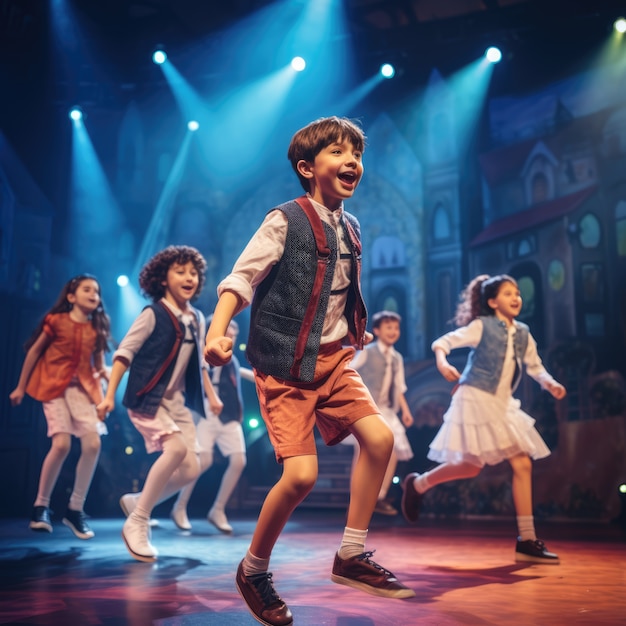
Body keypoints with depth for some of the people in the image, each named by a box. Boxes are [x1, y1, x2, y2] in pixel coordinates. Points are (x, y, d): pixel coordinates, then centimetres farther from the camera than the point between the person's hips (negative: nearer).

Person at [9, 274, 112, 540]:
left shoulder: (97, 329, 8)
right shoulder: (56, 320, -2)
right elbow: (34, 351, 4)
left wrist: (108, 375, -10)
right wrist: (21, 387, 7)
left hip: (83, 387, 4)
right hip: (54, 386, -4)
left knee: (93, 444, -11)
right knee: (62, 444, -18)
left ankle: (75, 509, 3)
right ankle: (41, 506, 3)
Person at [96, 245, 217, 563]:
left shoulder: (197, 319, 10)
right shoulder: (153, 314, -8)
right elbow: (124, 352, -9)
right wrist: (110, 394, -14)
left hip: (178, 403, 7)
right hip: (147, 399, -7)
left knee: (190, 470, -1)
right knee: (176, 448, -27)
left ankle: (136, 502, 23)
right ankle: (137, 523, -11)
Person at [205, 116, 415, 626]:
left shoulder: (351, 229, 10)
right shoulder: (285, 222, -10)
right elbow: (241, 279, -16)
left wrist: (356, 334, 31)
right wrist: (217, 332, -30)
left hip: (334, 359, 7)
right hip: (285, 366, -7)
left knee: (379, 436, -8)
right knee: (302, 473, -13)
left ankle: (351, 557, 9)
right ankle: (253, 571, 13)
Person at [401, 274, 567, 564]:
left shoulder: (523, 333, 8)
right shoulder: (481, 326, -9)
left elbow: (535, 366, 18)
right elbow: (442, 342, -13)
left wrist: (550, 383, -2)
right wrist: (442, 363, -34)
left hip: (503, 404, 7)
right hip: (475, 400, -7)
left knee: (523, 465, -1)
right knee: (471, 466, -4)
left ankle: (527, 540, 4)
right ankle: (417, 484, 22)